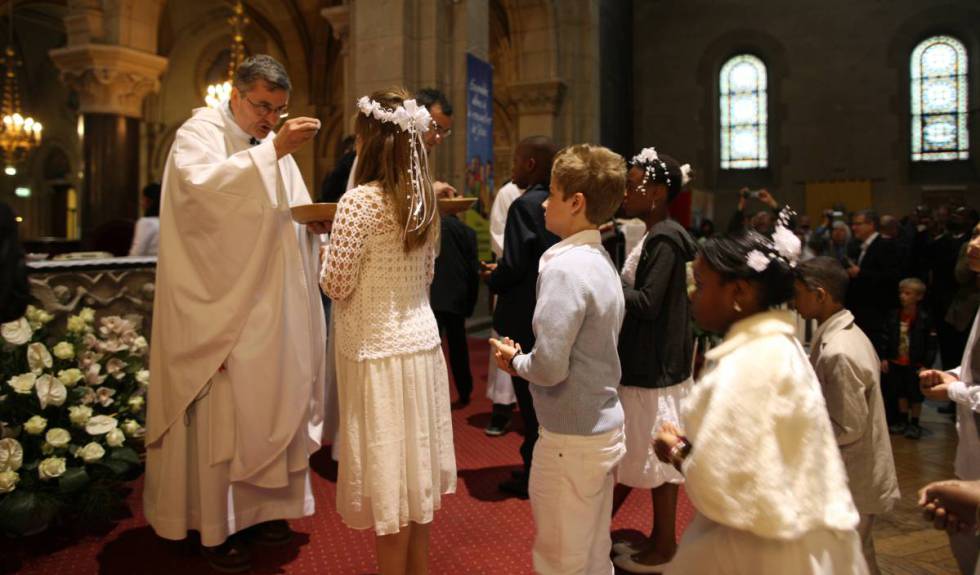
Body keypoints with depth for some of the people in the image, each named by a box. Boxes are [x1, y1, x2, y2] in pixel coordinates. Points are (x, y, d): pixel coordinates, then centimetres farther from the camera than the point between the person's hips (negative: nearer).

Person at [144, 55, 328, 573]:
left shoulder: (271, 145, 16)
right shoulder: (201, 133, -5)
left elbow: (289, 218, 18)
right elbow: (200, 183, -27)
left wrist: (317, 221, -3)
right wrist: (273, 150, -30)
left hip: (270, 305, 7)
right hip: (219, 303, -6)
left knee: (268, 400, 10)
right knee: (220, 410, -2)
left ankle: (260, 503, 26)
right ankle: (215, 525, 13)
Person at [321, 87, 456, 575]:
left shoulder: (361, 200, -16)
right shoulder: (424, 200, 6)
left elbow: (336, 285, -14)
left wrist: (327, 249, 4)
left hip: (379, 353, -7)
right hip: (422, 343, 7)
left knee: (388, 472, 5)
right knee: (414, 464, 18)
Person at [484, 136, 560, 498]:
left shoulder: (525, 205, -18)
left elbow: (513, 266, -21)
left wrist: (492, 278, 0)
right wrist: (501, 271, 13)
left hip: (525, 316, -8)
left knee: (530, 398, 4)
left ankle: (533, 476, 16)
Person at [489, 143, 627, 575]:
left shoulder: (565, 267, -21)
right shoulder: (601, 260, 7)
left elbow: (549, 367, -26)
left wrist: (514, 360, -7)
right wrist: (525, 357, 6)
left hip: (572, 441, -9)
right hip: (605, 428, 9)